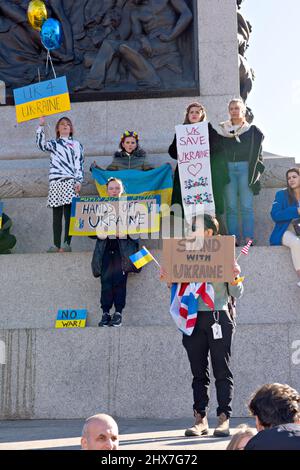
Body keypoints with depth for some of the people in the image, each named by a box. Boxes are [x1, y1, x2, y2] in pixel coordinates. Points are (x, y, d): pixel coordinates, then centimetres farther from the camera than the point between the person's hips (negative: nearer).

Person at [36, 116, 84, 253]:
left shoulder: (76, 145, 15)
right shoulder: (53, 144, 19)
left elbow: (79, 164, 7)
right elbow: (41, 144, -2)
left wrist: (78, 181, -4)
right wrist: (41, 126, -8)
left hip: (70, 182, -2)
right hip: (55, 182, 2)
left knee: (68, 214, -9)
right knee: (57, 215, 0)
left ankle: (67, 244, -12)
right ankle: (56, 245, -1)